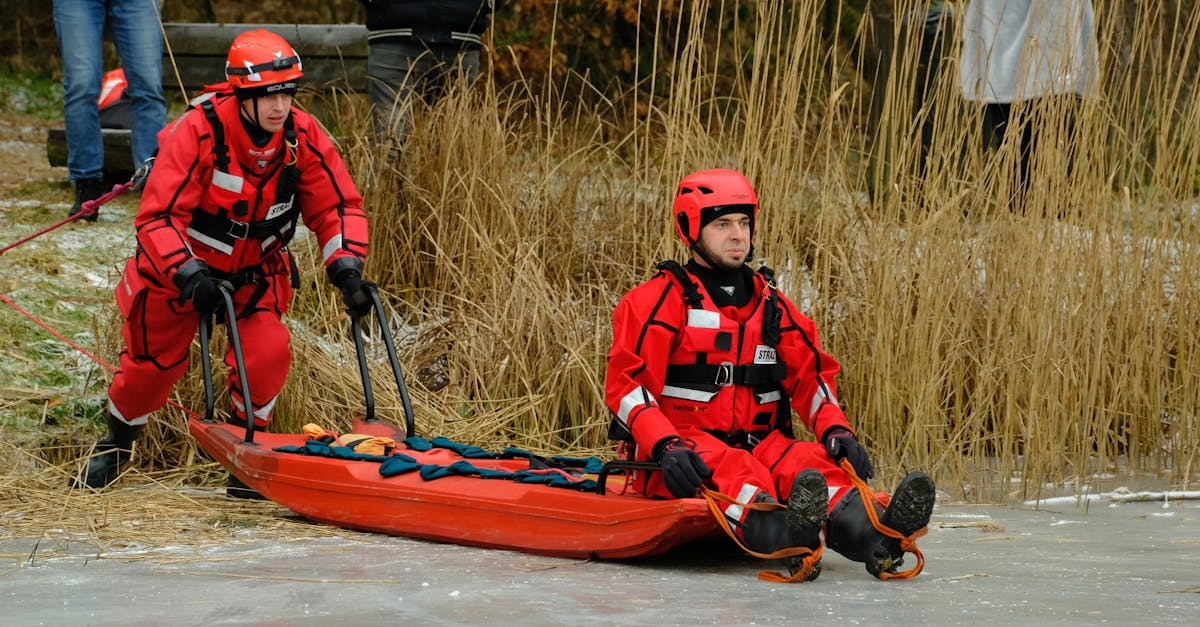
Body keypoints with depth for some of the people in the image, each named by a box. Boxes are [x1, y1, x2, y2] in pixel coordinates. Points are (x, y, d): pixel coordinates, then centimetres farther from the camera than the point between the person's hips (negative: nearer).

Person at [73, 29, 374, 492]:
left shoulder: (303, 137, -20)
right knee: (152, 361, 13)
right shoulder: (198, 132, -32)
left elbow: (339, 207, -10)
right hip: (179, 266, -2)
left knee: (267, 354, -21)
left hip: (256, 271, 2)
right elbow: (157, 218, -32)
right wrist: (191, 277, -44)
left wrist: (346, 269, -26)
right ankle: (117, 442, 43)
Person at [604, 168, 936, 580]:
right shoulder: (660, 300, 0)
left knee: (813, 462, -28)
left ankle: (872, 536, -60)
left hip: (759, 445, 5)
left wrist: (835, 429, -6)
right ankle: (781, 535, -72)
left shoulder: (771, 305, 18)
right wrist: (665, 446, -27)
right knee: (729, 468, -38)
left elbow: (810, 376, 15)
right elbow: (626, 384, -9)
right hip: (678, 457, -5)